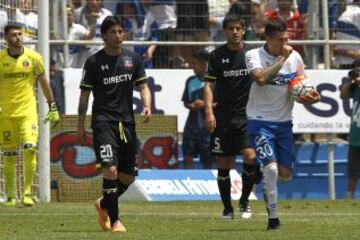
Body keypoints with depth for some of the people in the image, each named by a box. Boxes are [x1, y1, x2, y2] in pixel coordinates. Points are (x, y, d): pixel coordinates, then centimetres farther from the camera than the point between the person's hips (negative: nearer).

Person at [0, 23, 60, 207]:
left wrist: (53, 107, 10)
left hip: (28, 111, -1)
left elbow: (43, 82, 10)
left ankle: (27, 192, -9)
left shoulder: (33, 57, 0)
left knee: (30, 149, -16)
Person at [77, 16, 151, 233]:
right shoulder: (94, 62, -2)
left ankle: (104, 205, 34)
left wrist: (147, 106, -12)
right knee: (111, 169, -20)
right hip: (103, 121, -4)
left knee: (128, 177, 7)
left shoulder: (133, 59, 8)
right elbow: (85, 94, 3)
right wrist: (81, 125, 2)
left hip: (127, 122, 4)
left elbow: (143, 86, 9)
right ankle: (114, 220, -10)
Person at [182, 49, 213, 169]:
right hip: (191, 126, 5)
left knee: (207, 161, 3)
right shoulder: (191, 81, 8)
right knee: (188, 157, 3)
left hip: (207, 127, -5)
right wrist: (191, 106, -6)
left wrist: (205, 105, -19)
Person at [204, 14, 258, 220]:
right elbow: (209, 85, -1)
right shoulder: (217, 55, 1)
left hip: (246, 115, 0)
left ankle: (245, 201, 3)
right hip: (223, 116, 0)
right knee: (223, 163, 2)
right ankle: (227, 208, 15)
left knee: (250, 156, -17)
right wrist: (209, 111, -13)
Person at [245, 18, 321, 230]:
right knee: (270, 167, -18)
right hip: (260, 121, -4)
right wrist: (282, 59, -24)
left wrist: (312, 97, -13)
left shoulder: (295, 57, 1)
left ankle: (264, 176, 39)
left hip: (284, 122, 4)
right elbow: (261, 79, -30)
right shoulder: (254, 56, -11)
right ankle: (273, 217, -7)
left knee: (285, 173, 3)